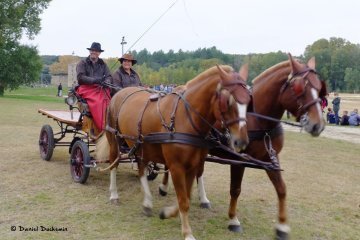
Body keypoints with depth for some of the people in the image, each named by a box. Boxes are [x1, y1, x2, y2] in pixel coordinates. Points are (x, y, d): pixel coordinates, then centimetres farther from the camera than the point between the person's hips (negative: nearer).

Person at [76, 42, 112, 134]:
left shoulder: (103, 64, 22)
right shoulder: (82, 63, 11)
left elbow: (109, 76, 13)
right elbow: (80, 78, -4)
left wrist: (106, 82, -12)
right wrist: (94, 80, -17)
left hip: (101, 88, 4)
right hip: (86, 88, -3)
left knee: (106, 102, -28)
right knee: (97, 102, -32)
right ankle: (100, 129, -33)